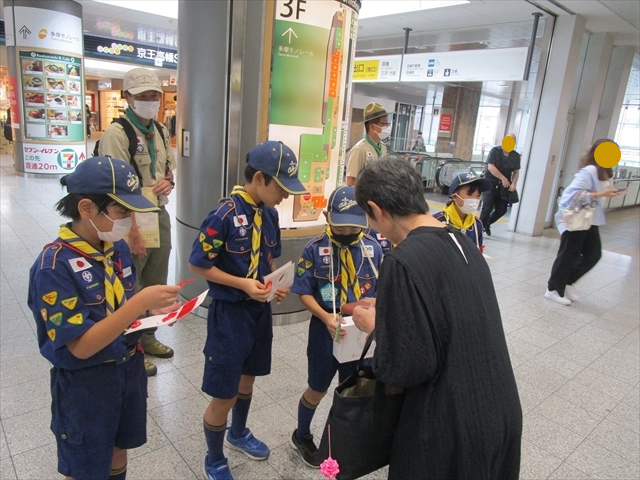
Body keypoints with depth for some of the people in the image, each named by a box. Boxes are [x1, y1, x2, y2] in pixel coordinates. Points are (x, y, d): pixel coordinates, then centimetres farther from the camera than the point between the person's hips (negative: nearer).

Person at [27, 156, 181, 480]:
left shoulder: (117, 248, -4)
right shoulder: (54, 265, -25)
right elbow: (81, 346, -27)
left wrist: (152, 307, -11)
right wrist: (140, 302, -34)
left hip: (128, 368, 6)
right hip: (84, 383, -6)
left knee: (118, 450, 26)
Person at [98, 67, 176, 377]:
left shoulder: (159, 131, 9)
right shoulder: (117, 134, -15)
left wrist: (168, 182, -3)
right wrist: (134, 232, -23)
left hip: (160, 215, 8)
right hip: (132, 219, -8)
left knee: (156, 284, 19)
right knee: (129, 290, 6)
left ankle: (148, 337, 37)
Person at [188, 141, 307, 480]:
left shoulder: (269, 213, 0)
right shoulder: (225, 214, -22)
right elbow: (198, 264, -17)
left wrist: (276, 284, -6)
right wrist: (243, 284, -24)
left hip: (260, 309, 7)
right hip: (230, 311, -7)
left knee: (248, 376, 25)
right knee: (223, 395, 6)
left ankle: (238, 434, 51)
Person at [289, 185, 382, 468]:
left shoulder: (373, 248, -6)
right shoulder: (315, 248, -13)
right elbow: (304, 292, -10)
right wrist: (327, 318, -24)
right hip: (326, 330, -2)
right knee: (318, 389, 16)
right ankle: (301, 437, 44)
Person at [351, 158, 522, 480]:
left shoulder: (403, 261, -23)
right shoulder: (463, 244, 1)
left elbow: (403, 369, -22)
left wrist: (375, 326, -4)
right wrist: (391, 310, 15)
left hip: (450, 430, -7)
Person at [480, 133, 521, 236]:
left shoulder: (516, 156, 6)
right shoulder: (495, 150, -8)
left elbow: (516, 171, 10)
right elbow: (490, 167, -17)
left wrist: (513, 183, -8)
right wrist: (503, 179, -18)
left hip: (504, 187, 5)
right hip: (491, 184, -5)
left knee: (502, 210, 6)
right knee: (487, 209, -7)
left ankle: (487, 224, 28)